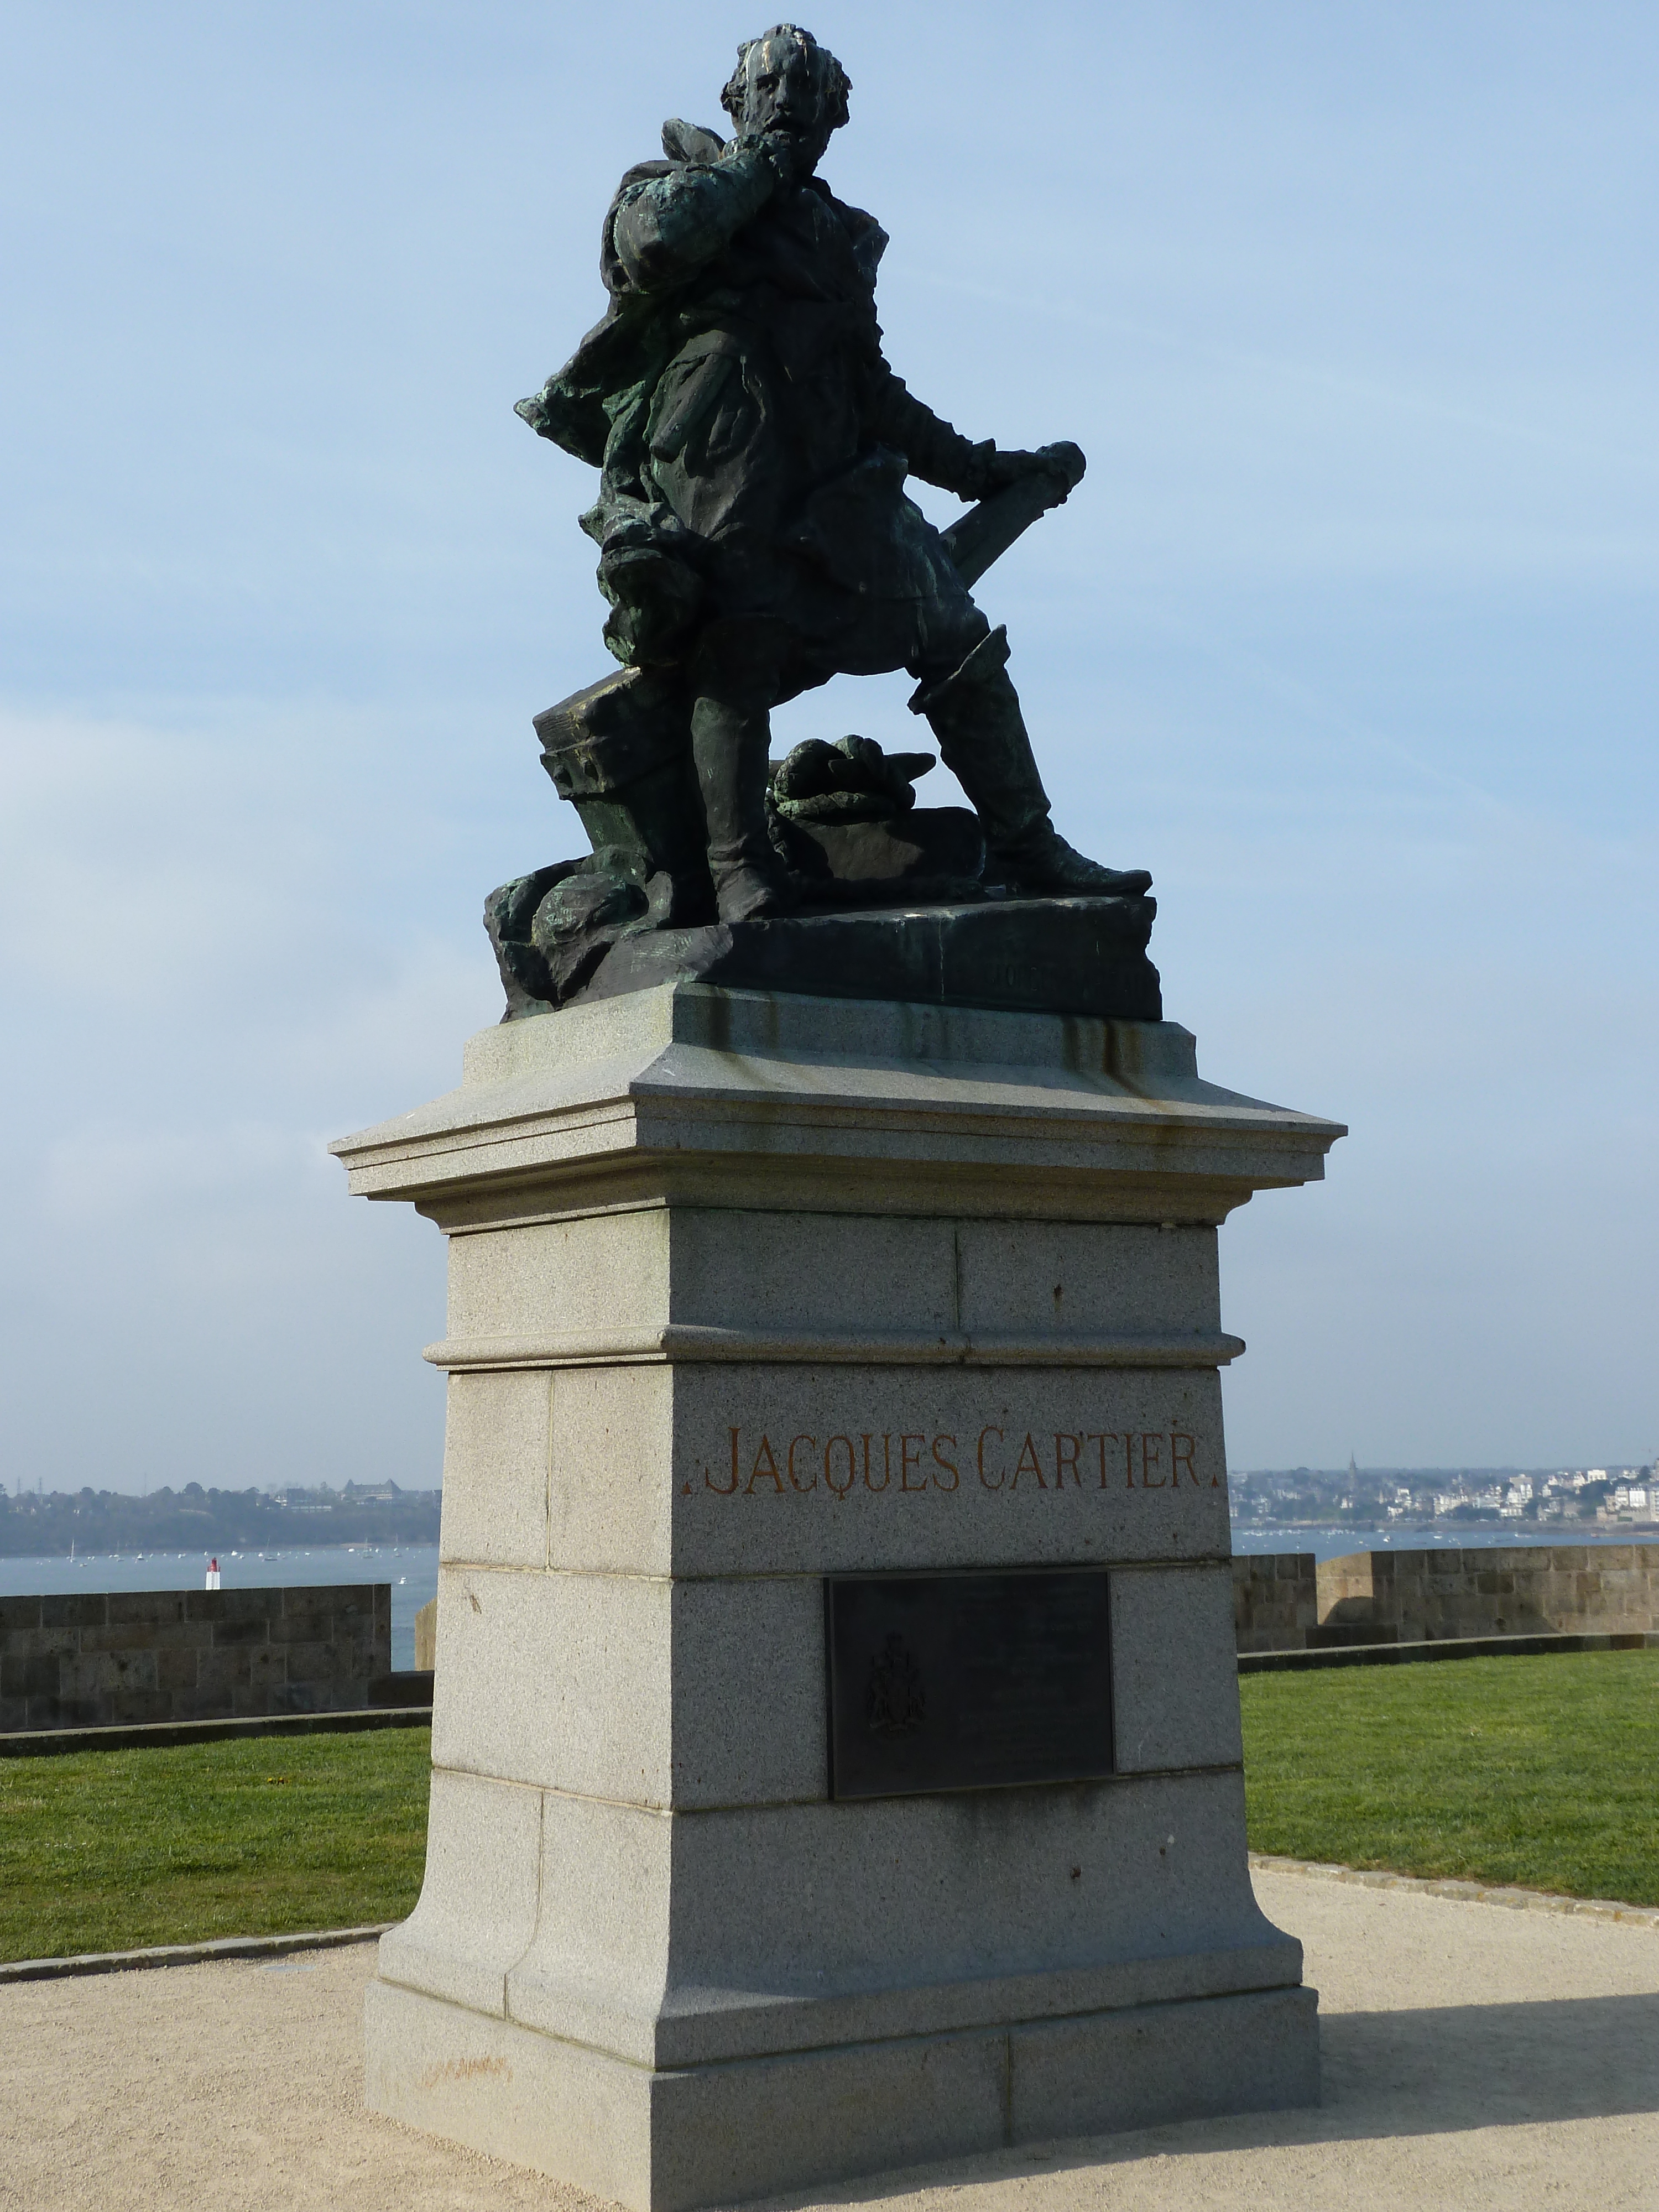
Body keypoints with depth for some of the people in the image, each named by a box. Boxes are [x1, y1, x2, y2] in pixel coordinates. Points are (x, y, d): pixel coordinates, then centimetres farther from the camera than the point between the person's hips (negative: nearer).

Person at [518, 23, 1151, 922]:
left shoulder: (838, 233, 31)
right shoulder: (677, 181, 16)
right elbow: (654, 245, -11)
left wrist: (972, 466, 30)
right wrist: (753, 169, 2)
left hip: (835, 479, 5)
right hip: (721, 467, -5)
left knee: (960, 642, 0)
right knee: (741, 647, -18)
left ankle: (1026, 848, 2)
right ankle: (740, 865, -17)